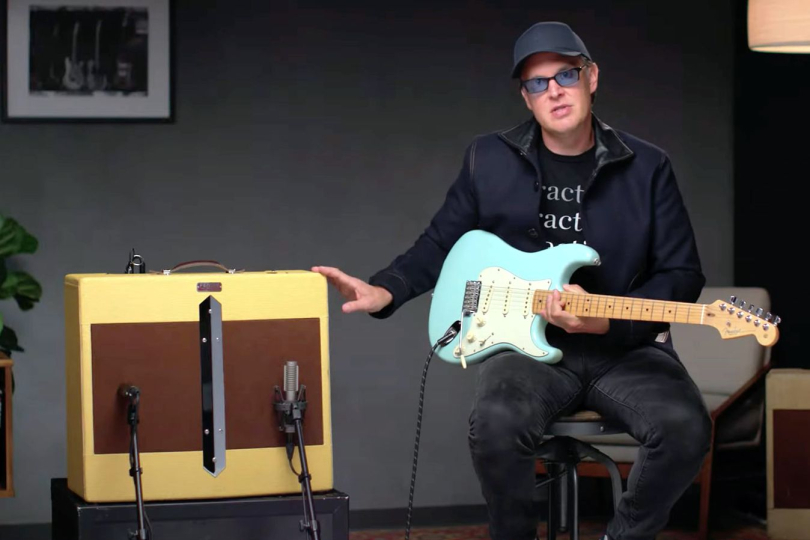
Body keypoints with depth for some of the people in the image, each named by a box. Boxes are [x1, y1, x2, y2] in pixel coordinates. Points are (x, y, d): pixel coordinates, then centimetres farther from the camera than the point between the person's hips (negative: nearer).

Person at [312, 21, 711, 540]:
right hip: (529, 343, 0)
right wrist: (383, 292, -5)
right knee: (497, 421, -35)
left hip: (625, 346, 0)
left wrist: (608, 320, -17)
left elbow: (683, 274, 0)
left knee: (684, 427, -30)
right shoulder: (489, 160, 5)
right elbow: (441, 243, 14)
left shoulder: (647, 167, 1)